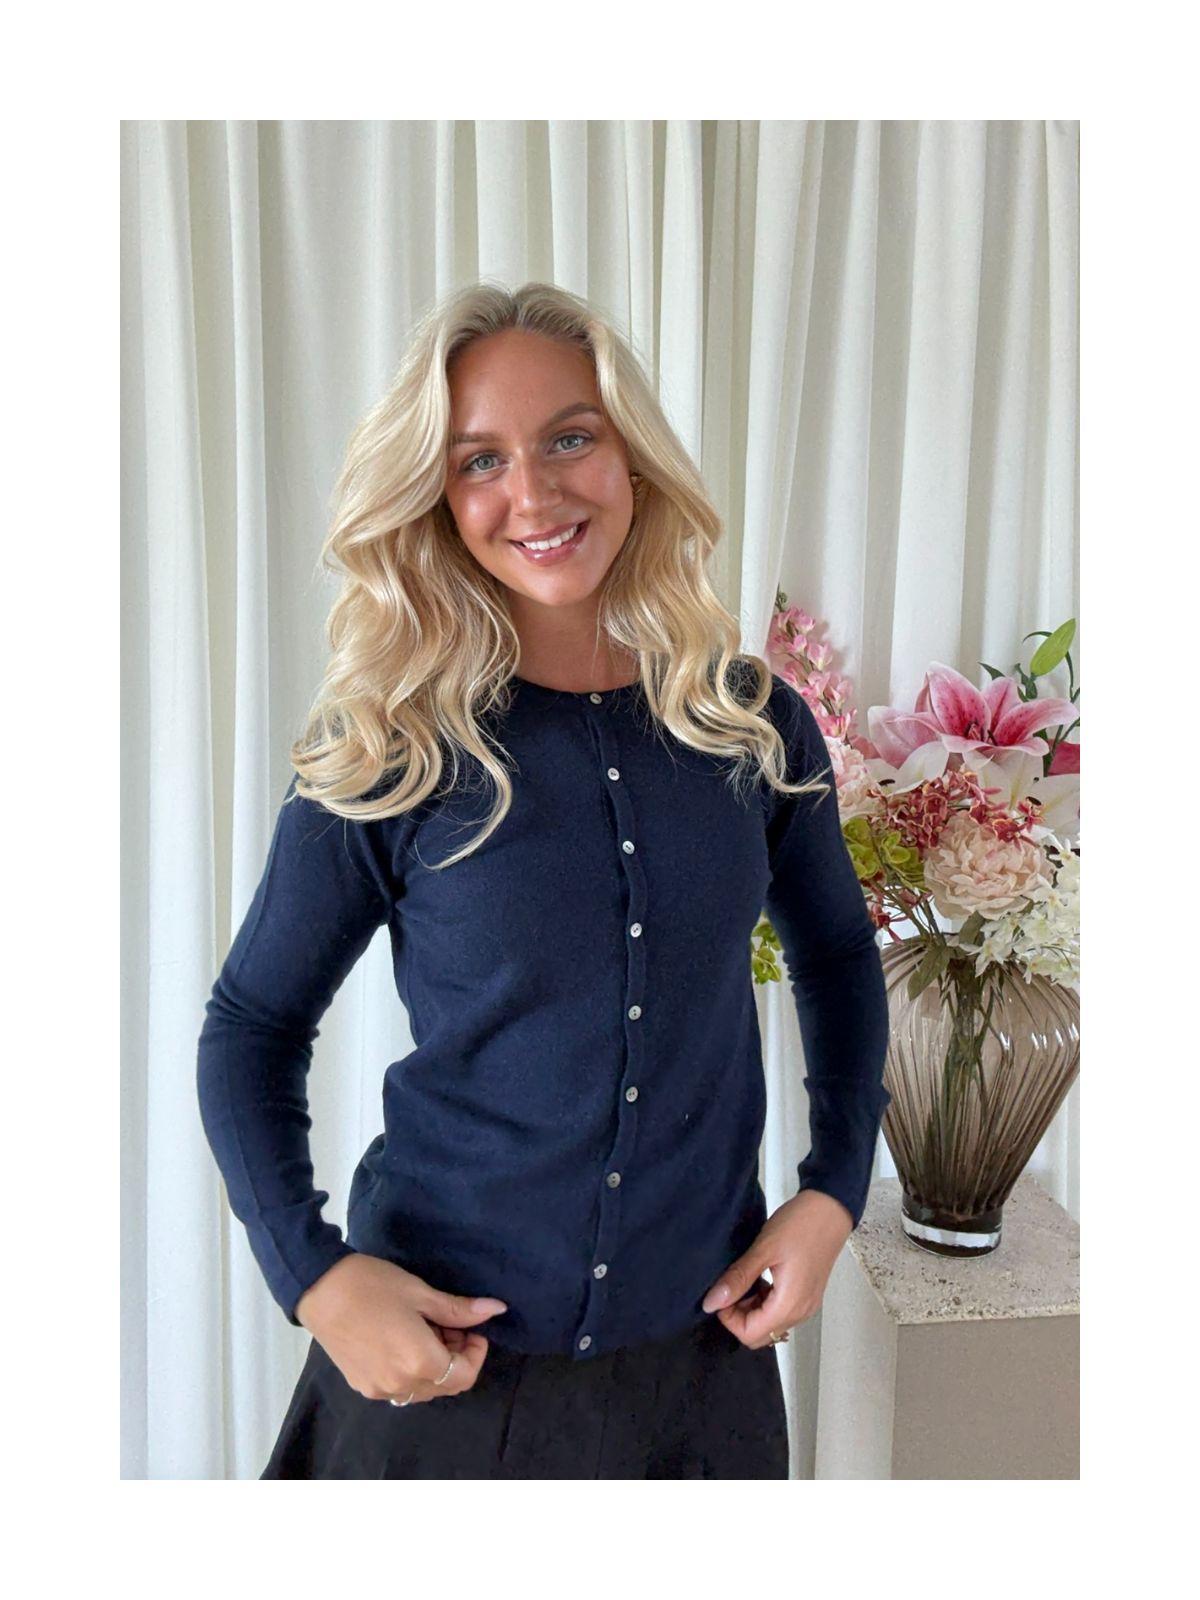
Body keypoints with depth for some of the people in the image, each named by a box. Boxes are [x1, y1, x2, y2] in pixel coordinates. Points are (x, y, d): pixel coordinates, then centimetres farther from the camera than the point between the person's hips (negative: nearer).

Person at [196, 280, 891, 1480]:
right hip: (440, 1354, -2)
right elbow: (254, 1023, -4)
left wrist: (832, 1192, 0)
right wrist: (312, 1276, -15)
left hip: (703, 1348, 3)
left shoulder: (753, 722, -5)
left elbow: (836, 953, 9)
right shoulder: (388, 750, -13)